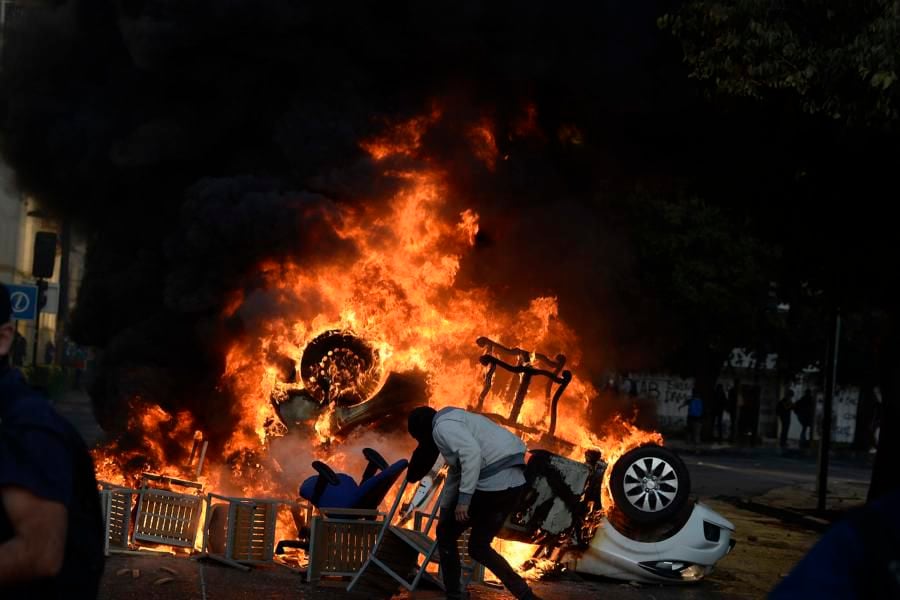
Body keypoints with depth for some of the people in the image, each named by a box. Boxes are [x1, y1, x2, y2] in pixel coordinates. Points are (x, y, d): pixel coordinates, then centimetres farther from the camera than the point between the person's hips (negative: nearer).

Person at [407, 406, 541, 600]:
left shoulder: (442, 426, -4)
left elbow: (472, 453, -21)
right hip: (513, 482, 9)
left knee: (446, 534, 12)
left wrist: (464, 498, -21)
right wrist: (444, 510, 42)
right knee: (478, 548, 20)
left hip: (491, 482, -9)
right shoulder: (454, 423, 27)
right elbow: (456, 473, 35)